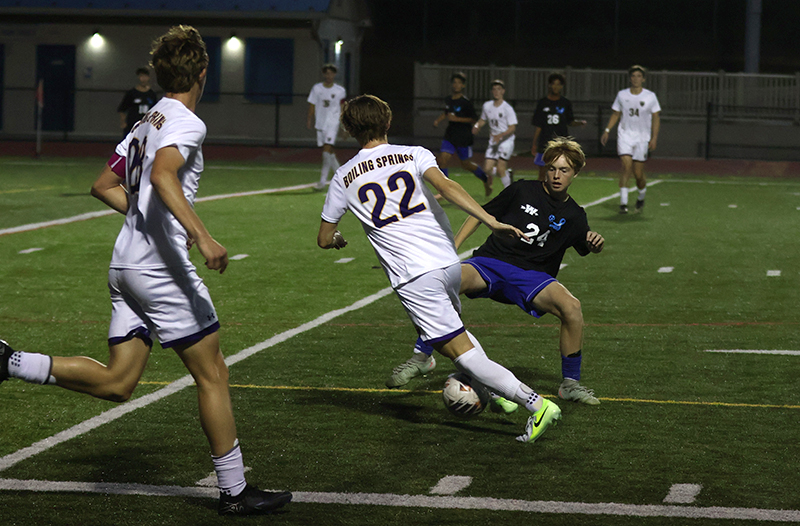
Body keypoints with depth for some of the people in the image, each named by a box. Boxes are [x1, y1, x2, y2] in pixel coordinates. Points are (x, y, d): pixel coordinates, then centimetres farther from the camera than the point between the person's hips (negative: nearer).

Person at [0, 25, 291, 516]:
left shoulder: (147, 123, 18)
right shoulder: (186, 123, -10)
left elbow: (105, 186, 25)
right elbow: (163, 176, -29)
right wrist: (200, 235, -37)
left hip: (126, 264, 9)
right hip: (161, 266, -9)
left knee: (116, 383, 10)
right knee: (213, 374, 0)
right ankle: (235, 491, 4)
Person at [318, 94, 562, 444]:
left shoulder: (344, 178, 10)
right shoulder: (413, 155, 9)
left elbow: (324, 239, 19)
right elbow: (446, 186, -12)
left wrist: (338, 240, 43)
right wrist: (491, 221, -19)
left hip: (412, 276, -4)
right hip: (448, 261, 4)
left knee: (459, 350, -6)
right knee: (452, 328, 32)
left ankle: (535, 404, -16)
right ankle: (494, 392, 24)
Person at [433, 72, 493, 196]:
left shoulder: (466, 102, -13)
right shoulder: (448, 100, 6)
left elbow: (474, 120, -13)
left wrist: (456, 119, -21)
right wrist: (438, 120, 11)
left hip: (464, 138, -5)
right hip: (449, 136, 5)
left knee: (466, 164, 7)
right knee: (442, 160, -10)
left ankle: (486, 179, 33)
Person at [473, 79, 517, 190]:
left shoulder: (507, 108, -11)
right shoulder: (487, 105, 6)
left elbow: (512, 128, -15)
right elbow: (482, 120, 22)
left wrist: (500, 135, -30)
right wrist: (477, 126, 0)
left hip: (506, 141, -6)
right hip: (493, 142, 6)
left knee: (500, 168, -16)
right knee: (487, 169, -2)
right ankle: (507, 173, 27)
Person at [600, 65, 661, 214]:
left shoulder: (650, 96, -1)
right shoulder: (622, 95, 4)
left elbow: (656, 118, 3)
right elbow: (615, 114, 14)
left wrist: (654, 138, -5)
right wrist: (607, 130, 4)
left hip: (642, 138, 0)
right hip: (624, 135, 0)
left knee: (638, 173, 1)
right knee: (626, 165, -19)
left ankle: (641, 196, 32)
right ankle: (623, 202, -19)